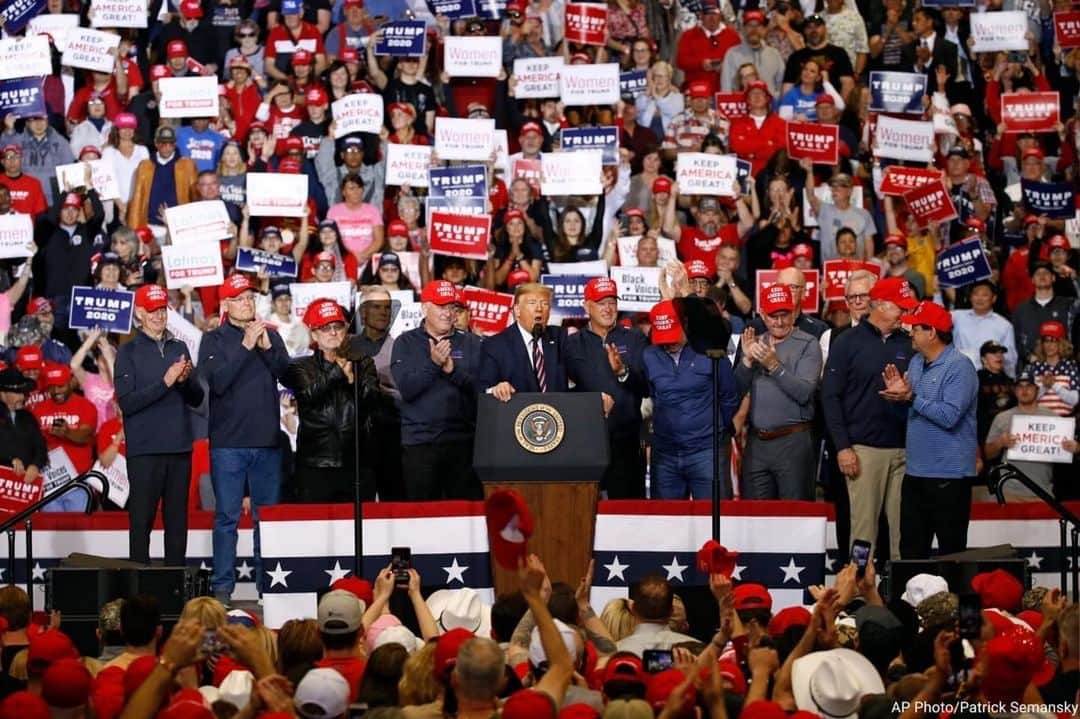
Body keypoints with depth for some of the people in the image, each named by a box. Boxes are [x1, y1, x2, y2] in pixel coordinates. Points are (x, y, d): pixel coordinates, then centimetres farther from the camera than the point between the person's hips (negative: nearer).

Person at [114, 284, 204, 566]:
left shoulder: (179, 348, 13)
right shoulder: (128, 352, 1)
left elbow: (196, 399, 12)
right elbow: (126, 402, -9)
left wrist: (186, 381, -9)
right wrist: (165, 382, -17)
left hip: (179, 447, 4)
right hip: (144, 450, -4)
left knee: (177, 520, 7)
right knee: (142, 519, -4)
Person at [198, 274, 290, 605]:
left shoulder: (270, 335, 12)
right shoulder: (214, 339, 2)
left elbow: (287, 374, 2)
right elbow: (218, 381, -13)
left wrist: (267, 348, -12)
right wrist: (246, 345, -17)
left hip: (267, 440, 3)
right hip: (228, 441, -3)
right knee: (227, 516, -2)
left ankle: (267, 583, 12)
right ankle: (222, 586, 1)